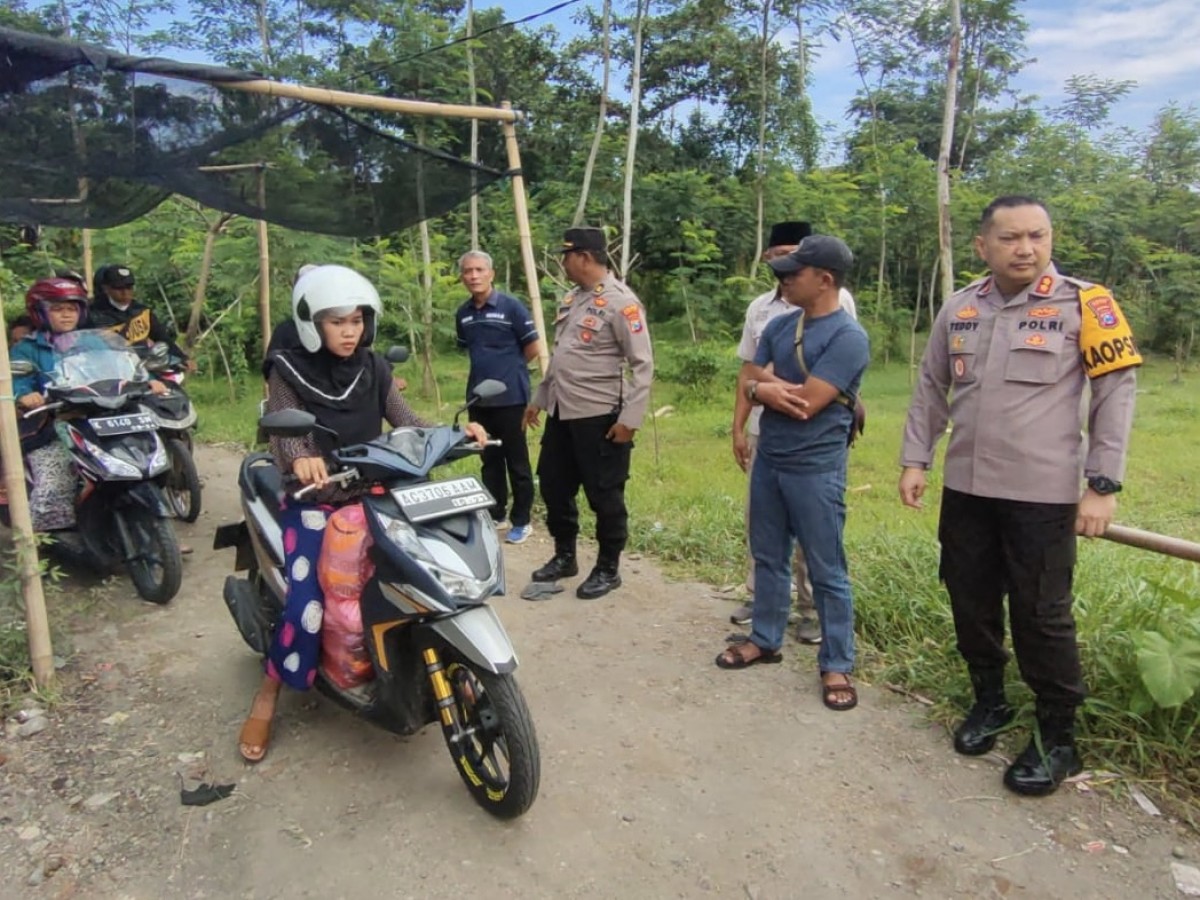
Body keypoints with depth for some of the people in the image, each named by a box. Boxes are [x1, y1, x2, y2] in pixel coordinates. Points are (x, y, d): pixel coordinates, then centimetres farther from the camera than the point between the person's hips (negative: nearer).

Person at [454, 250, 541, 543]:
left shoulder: (511, 306, -9)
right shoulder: (462, 314, 8)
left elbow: (533, 347, -7)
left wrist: (509, 368, 4)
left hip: (511, 397, -5)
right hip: (478, 398, 6)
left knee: (517, 462, 2)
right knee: (489, 461, 14)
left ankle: (522, 520, 11)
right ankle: (495, 513, 27)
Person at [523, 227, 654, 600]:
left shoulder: (620, 302, -12)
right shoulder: (572, 299, 13)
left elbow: (643, 365, -15)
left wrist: (630, 418, -20)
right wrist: (539, 398, 22)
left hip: (599, 417, -9)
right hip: (562, 413, 9)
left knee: (604, 495, 3)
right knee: (554, 486, 16)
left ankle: (608, 569, 19)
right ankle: (564, 556, 34)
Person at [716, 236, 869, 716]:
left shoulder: (848, 336, -15)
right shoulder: (779, 325, 7)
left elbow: (807, 403, -21)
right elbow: (746, 384, 5)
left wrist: (766, 381, -4)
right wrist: (772, 387, -17)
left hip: (815, 468, -7)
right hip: (768, 459, 7)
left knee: (827, 571, 4)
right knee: (768, 557, 17)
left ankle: (836, 665, 17)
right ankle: (765, 639, 33)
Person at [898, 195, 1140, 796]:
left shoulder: (1083, 304, -6)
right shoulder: (959, 309, 6)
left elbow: (1115, 393, -5)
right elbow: (930, 390, 12)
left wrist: (1102, 485, -9)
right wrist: (915, 459, 6)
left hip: (1043, 496, -4)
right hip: (965, 490, 4)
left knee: (1041, 617, 4)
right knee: (971, 604, 14)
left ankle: (1057, 739, 23)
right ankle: (989, 702, 37)